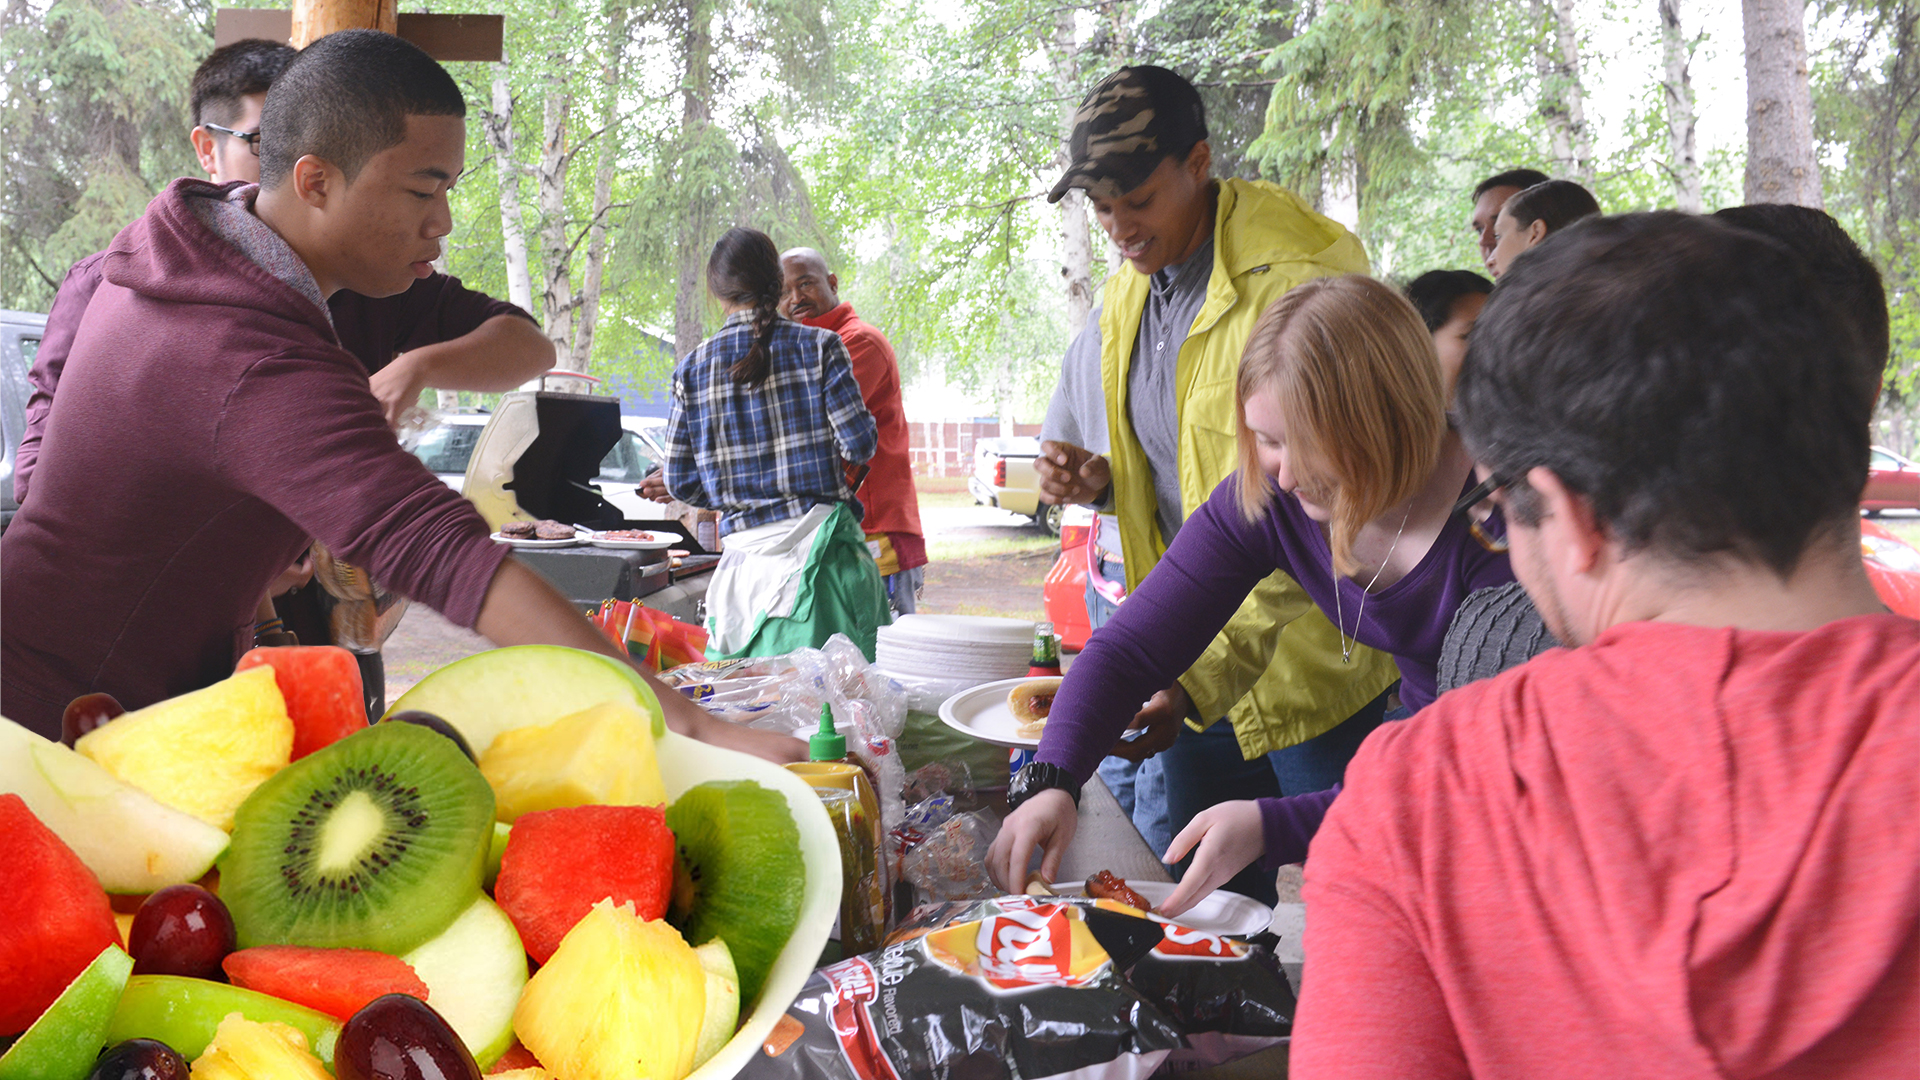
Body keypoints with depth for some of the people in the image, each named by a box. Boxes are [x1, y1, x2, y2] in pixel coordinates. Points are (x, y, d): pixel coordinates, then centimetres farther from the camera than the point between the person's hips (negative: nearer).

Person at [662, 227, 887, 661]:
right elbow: (859, 445, -4)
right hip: (820, 546, -2)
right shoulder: (818, 345, -1)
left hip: (744, 555, 3)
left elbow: (679, 481, 7)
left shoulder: (692, 368, 5)